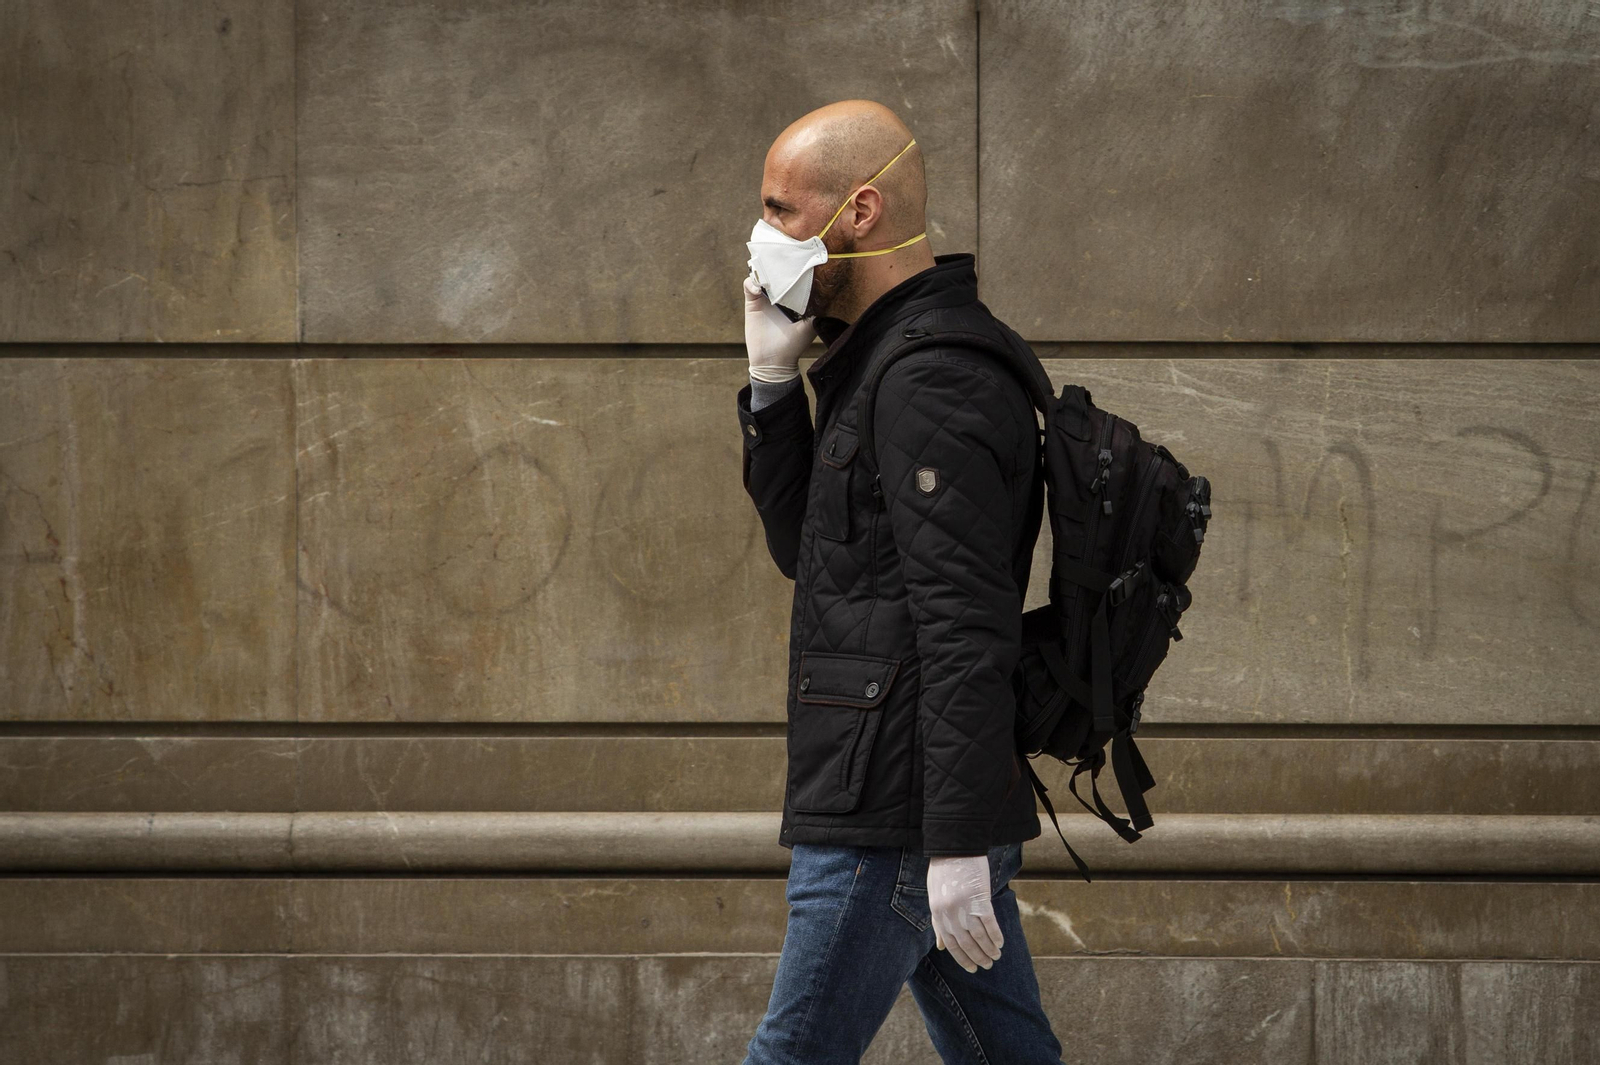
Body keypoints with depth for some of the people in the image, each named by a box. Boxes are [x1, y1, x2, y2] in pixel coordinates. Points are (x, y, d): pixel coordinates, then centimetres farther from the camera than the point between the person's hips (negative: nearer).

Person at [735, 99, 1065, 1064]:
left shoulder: (933, 384, -16)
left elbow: (967, 629, -22)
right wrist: (775, 383, 8)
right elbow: (806, 547, 22)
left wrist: (958, 843, -26)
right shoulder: (883, 359, 17)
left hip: (897, 827, -10)